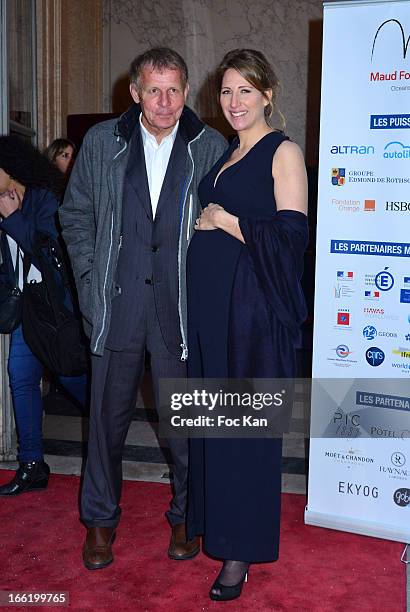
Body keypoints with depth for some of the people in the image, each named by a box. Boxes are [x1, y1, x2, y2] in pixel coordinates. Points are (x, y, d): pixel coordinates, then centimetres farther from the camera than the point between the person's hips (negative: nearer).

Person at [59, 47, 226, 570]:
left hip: (181, 305, -1)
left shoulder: (211, 148, 2)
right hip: (116, 304, 1)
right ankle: (100, 518, 31)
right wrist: (90, 277, 3)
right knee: (109, 414, 11)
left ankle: (185, 516, 31)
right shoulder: (101, 141, 5)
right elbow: (76, 214, 11)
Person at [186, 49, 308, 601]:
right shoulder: (225, 155, 17)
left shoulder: (283, 152, -5)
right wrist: (206, 223, 6)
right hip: (208, 299, 7)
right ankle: (213, 517, 30)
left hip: (253, 304, -7)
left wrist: (225, 221, -10)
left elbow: (292, 234, -14)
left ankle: (242, 548, 14)